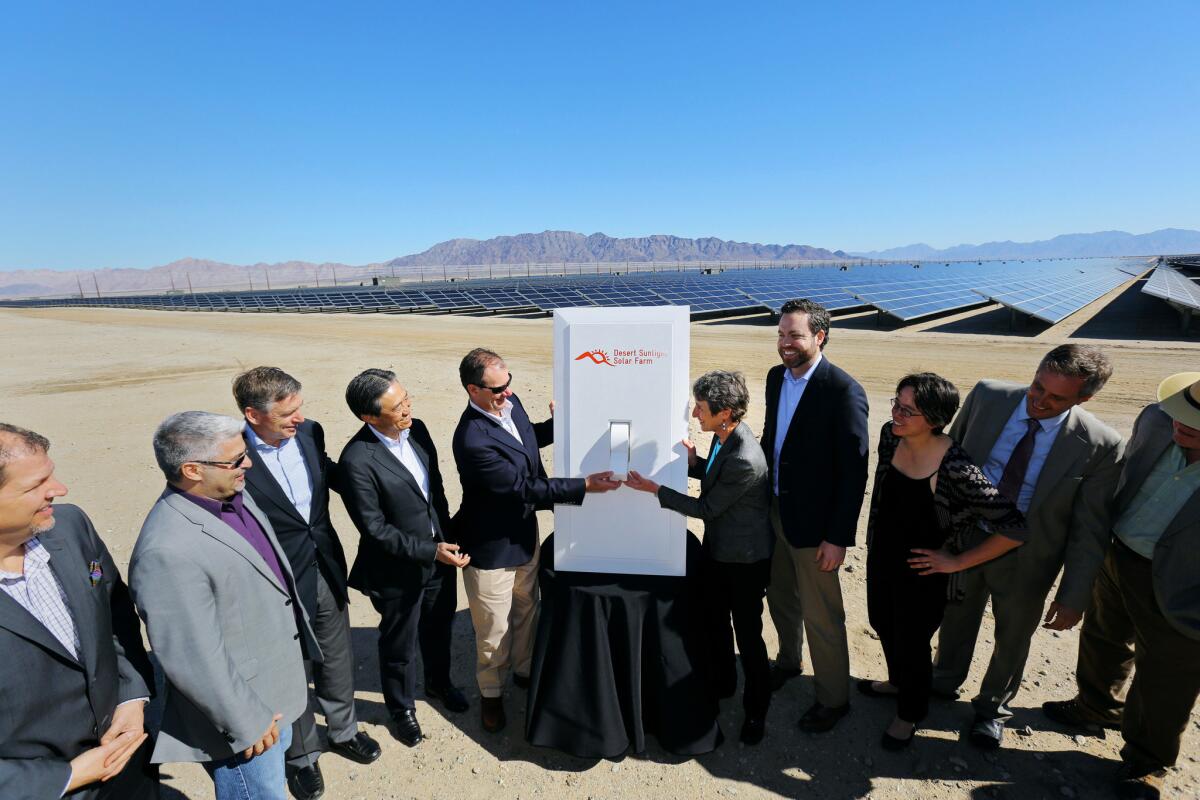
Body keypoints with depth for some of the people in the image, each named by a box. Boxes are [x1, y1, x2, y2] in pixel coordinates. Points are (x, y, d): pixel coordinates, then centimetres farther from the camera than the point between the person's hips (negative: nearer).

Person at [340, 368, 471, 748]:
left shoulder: (417, 430, -8)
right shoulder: (357, 460, -28)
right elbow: (375, 528, -23)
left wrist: (447, 537, 9)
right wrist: (431, 551, -24)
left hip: (440, 553, 6)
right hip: (398, 570, -6)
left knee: (439, 627, 28)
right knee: (399, 644, 19)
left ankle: (438, 681, 56)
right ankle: (402, 708, 46)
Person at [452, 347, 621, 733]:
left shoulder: (509, 403, -9)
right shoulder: (472, 440, -34)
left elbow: (530, 437, 13)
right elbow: (525, 487, -29)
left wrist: (556, 424, -4)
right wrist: (584, 486, -27)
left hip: (525, 534, 8)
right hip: (491, 549, -7)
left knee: (526, 610, 28)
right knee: (493, 630, 15)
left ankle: (524, 669, 53)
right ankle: (491, 693, 41)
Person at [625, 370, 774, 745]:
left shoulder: (745, 461, -34)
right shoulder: (725, 436, -6)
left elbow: (707, 508, -23)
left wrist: (656, 489, -18)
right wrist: (695, 462, -8)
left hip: (745, 559, -9)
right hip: (718, 548, 9)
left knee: (748, 635, 10)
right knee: (714, 622, 24)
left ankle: (756, 710, 32)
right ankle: (722, 683, 48)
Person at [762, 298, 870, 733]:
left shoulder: (843, 391, -21)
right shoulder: (777, 377, 3)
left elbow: (854, 471, -19)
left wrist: (838, 537, -18)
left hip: (814, 522, -7)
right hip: (775, 511, 7)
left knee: (821, 616, 8)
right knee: (780, 597, 24)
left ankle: (833, 698, 31)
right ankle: (788, 661, 49)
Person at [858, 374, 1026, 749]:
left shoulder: (956, 470, -31)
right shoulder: (890, 436, -13)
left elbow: (1014, 528, -26)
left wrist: (957, 562, -19)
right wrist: (875, 539, 10)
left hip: (923, 573, -6)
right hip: (882, 557, 6)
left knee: (911, 643, 16)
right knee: (882, 623, 26)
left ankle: (910, 713, 46)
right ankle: (898, 681, 58)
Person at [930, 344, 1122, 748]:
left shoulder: (1100, 445, -19)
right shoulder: (987, 396, -15)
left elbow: (1089, 530, -11)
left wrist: (1073, 597, -9)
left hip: (1025, 561, -1)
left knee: (1012, 639, 21)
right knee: (956, 620, 23)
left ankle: (992, 708, 48)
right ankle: (944, 682, 51)